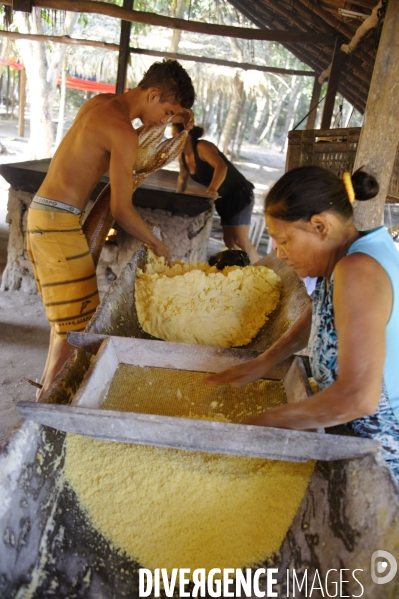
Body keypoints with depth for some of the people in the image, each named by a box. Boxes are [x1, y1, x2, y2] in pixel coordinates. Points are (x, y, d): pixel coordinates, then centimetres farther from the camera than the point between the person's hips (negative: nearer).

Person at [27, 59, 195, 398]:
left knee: (66, 316, 17)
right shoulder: (124, 134, -17)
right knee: (76, 324, -4)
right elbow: (122, 211, -17)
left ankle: (49, 386, 29)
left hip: (43, 213, 10)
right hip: (59, 221, -10)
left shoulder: (102, 102, 10)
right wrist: (157, 245, -4)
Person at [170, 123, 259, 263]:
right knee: (229, 240, 12)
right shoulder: (183, 156, 2)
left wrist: (212, 190, -52)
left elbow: (221, 167, -39)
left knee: (241, 240, -12)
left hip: (240, 194, -9)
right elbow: (182, 179, 21)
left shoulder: (202, 147, -22)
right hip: (224, 199, 9)